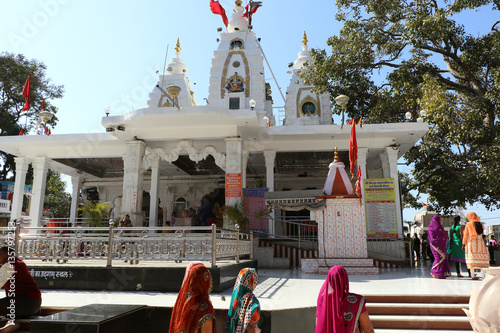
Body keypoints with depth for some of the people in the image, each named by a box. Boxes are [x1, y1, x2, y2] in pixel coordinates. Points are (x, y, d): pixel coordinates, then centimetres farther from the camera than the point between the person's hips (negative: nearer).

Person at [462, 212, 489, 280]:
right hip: (480, 243, 2)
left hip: (471, 243, -2)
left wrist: (463, 244, 3)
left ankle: (473, 275, -6)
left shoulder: (468, 224, -3)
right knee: (482, 258, 6)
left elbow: (465, 235, -2)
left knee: (472, 259, -2)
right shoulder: (481, 224, 5)